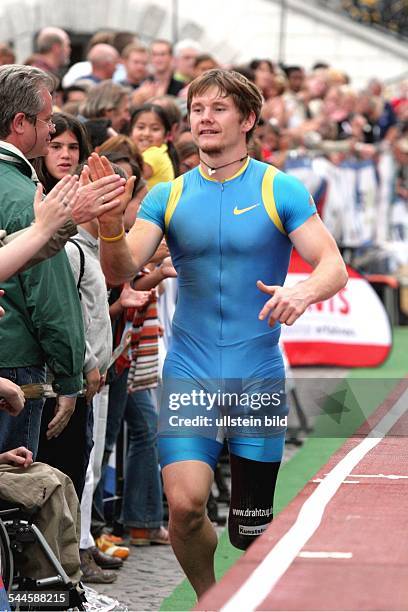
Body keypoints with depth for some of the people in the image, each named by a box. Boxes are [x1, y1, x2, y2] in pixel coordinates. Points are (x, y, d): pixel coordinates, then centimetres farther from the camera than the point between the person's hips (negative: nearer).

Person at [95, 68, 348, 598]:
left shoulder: (281, 190, -1)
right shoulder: (169, 196, 5)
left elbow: (334, 266, -7)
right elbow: (121, 271, -5)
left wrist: (304, 292, -29)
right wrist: (111, 228, -27)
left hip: (258, 376, -1)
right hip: (189, 374, 1)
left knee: (251, 529, 3)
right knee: (184, 503, -16)